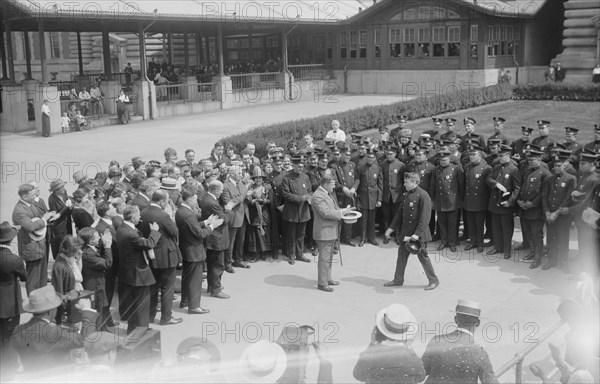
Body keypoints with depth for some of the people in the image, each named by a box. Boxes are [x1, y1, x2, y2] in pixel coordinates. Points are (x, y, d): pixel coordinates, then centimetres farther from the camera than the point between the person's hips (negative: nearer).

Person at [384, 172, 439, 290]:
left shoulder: (423, 196, -16)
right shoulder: (406, 195, 8)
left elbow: (425, 217, -20)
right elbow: (400, 213, 15)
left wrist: (417, 233, -25)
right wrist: (391, 228, 11)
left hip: (418, 233, -7)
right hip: (405, 232, 7)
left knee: (423, 256, 2)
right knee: (402, 255, 13)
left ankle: (433, 281, 16)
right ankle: (398, 280, 25)